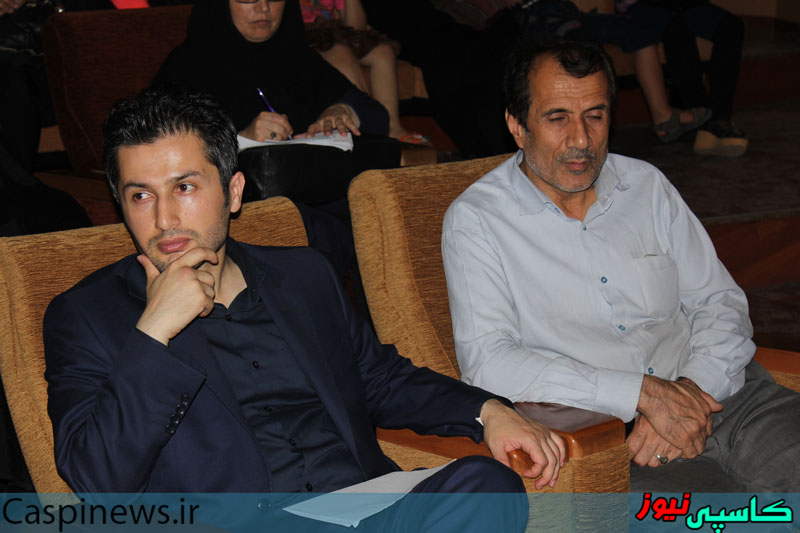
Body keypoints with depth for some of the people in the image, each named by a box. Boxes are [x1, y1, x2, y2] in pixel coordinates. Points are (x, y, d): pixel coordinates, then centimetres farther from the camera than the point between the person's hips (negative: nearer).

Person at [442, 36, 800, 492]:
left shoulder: (647, 186, 15)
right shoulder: (476, 220, 0)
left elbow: (720, 301, 14)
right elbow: (487, 361, -12)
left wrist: (694, 388, -9)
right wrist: (645, 393, -17)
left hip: (716, 391, 5)